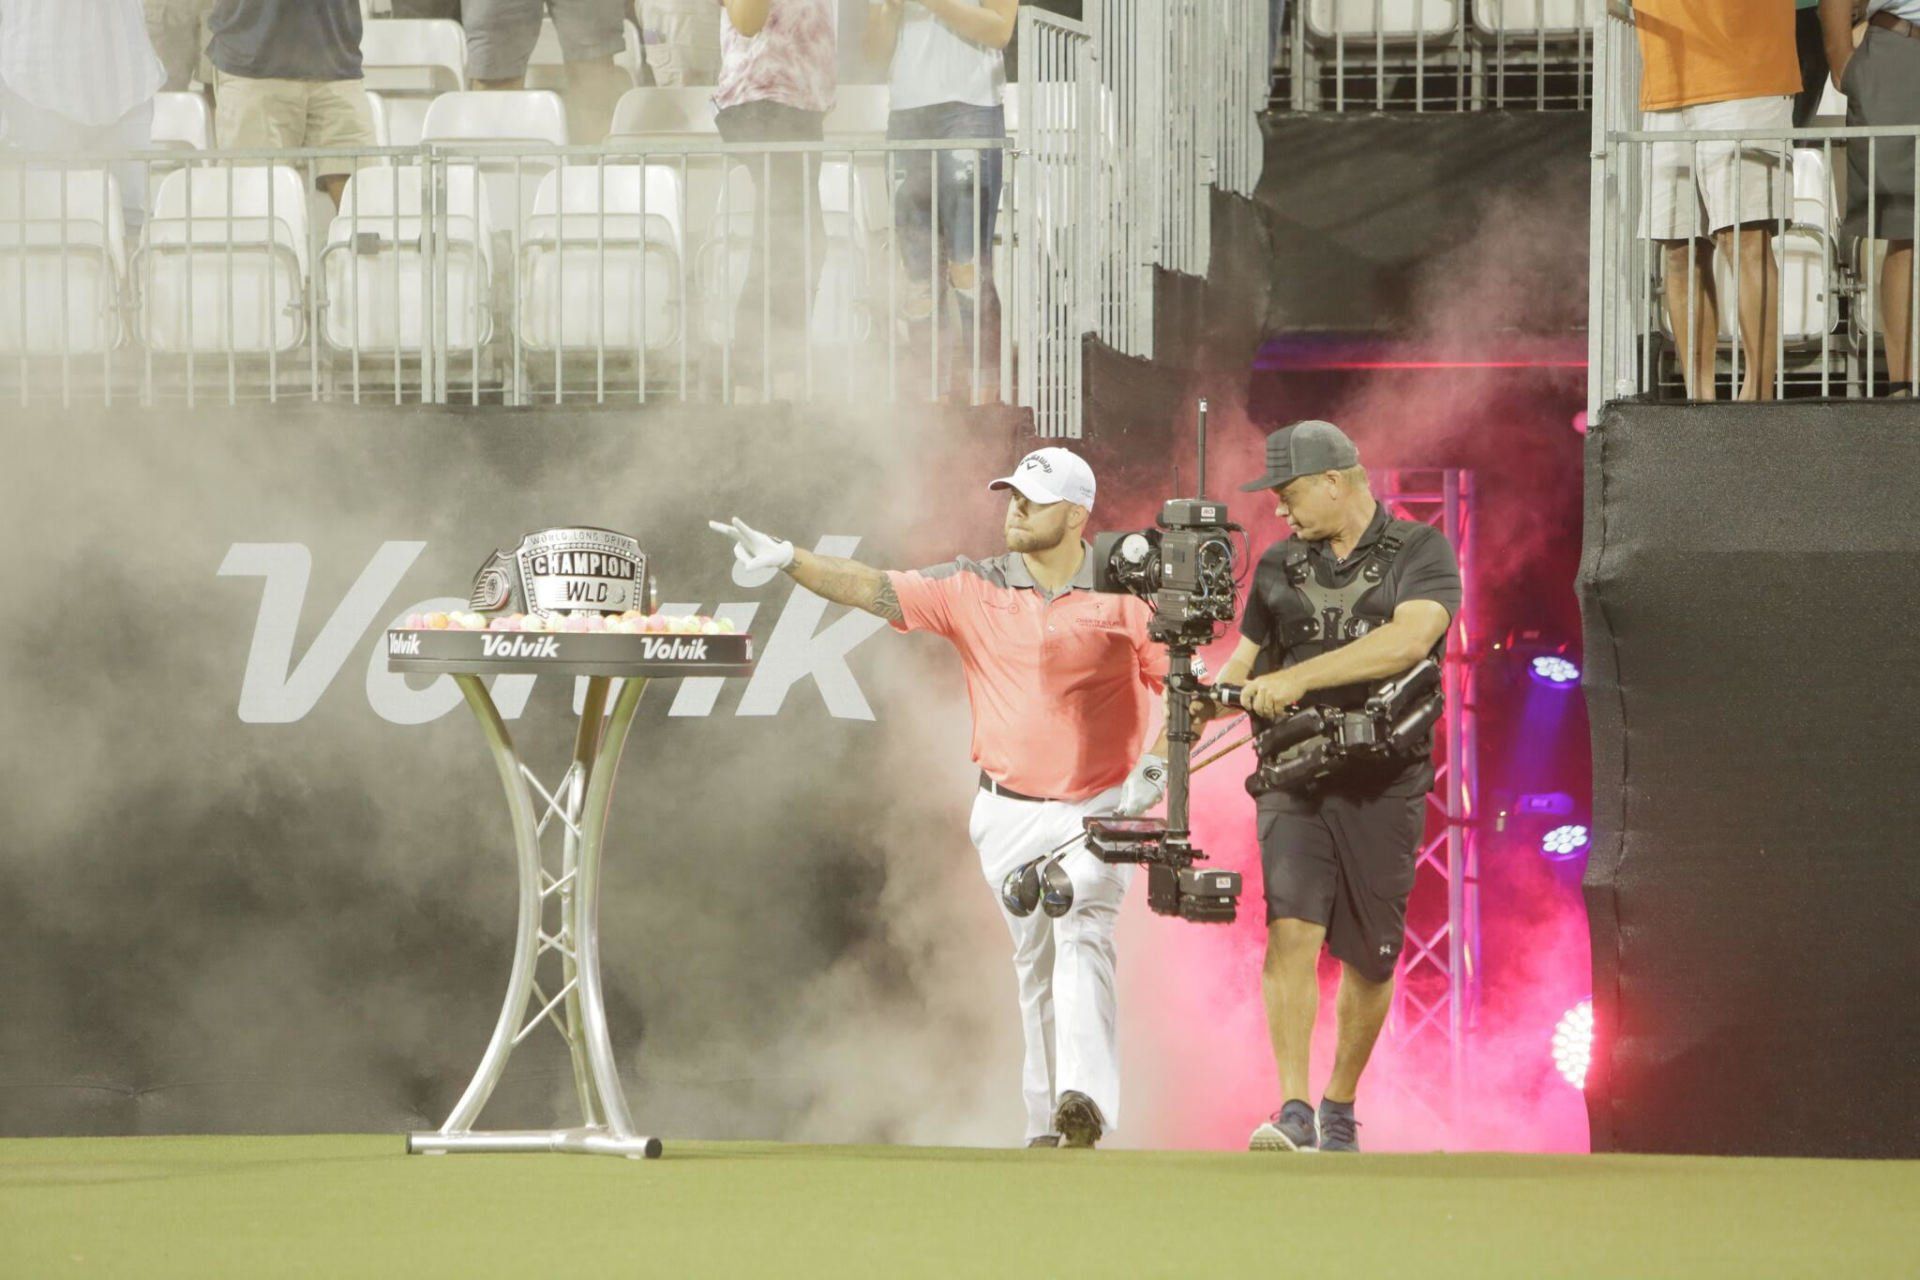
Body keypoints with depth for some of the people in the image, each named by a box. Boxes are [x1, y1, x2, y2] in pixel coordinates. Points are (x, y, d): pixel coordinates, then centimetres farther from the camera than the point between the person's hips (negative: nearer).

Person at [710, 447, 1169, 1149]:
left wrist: (1156, 764, -15)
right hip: (1009, 812, 3)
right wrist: (787, 558, -20)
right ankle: (1046, 1121, 16)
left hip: (1098, 808, -3)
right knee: (1034, 960, 9)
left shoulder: (1123, 599, -6)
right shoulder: (973, 590, 0)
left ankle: (1085, 1100, -32)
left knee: (1081, 934, -21)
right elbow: (877, 590, -8)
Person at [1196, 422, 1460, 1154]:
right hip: (1296, 778, 2)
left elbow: (1409, 639, -19)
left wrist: (1298, 677, -25)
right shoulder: (1280, 567, 13)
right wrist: (1208, 697, 1)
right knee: (1292, 928, -17)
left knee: (1369, 956, 5)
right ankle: (1293, 1113, -22)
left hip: (1384, 783, -2)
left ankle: (1340, 1109, 24)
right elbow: (1248, 658, 23)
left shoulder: (1420, 554, -2)